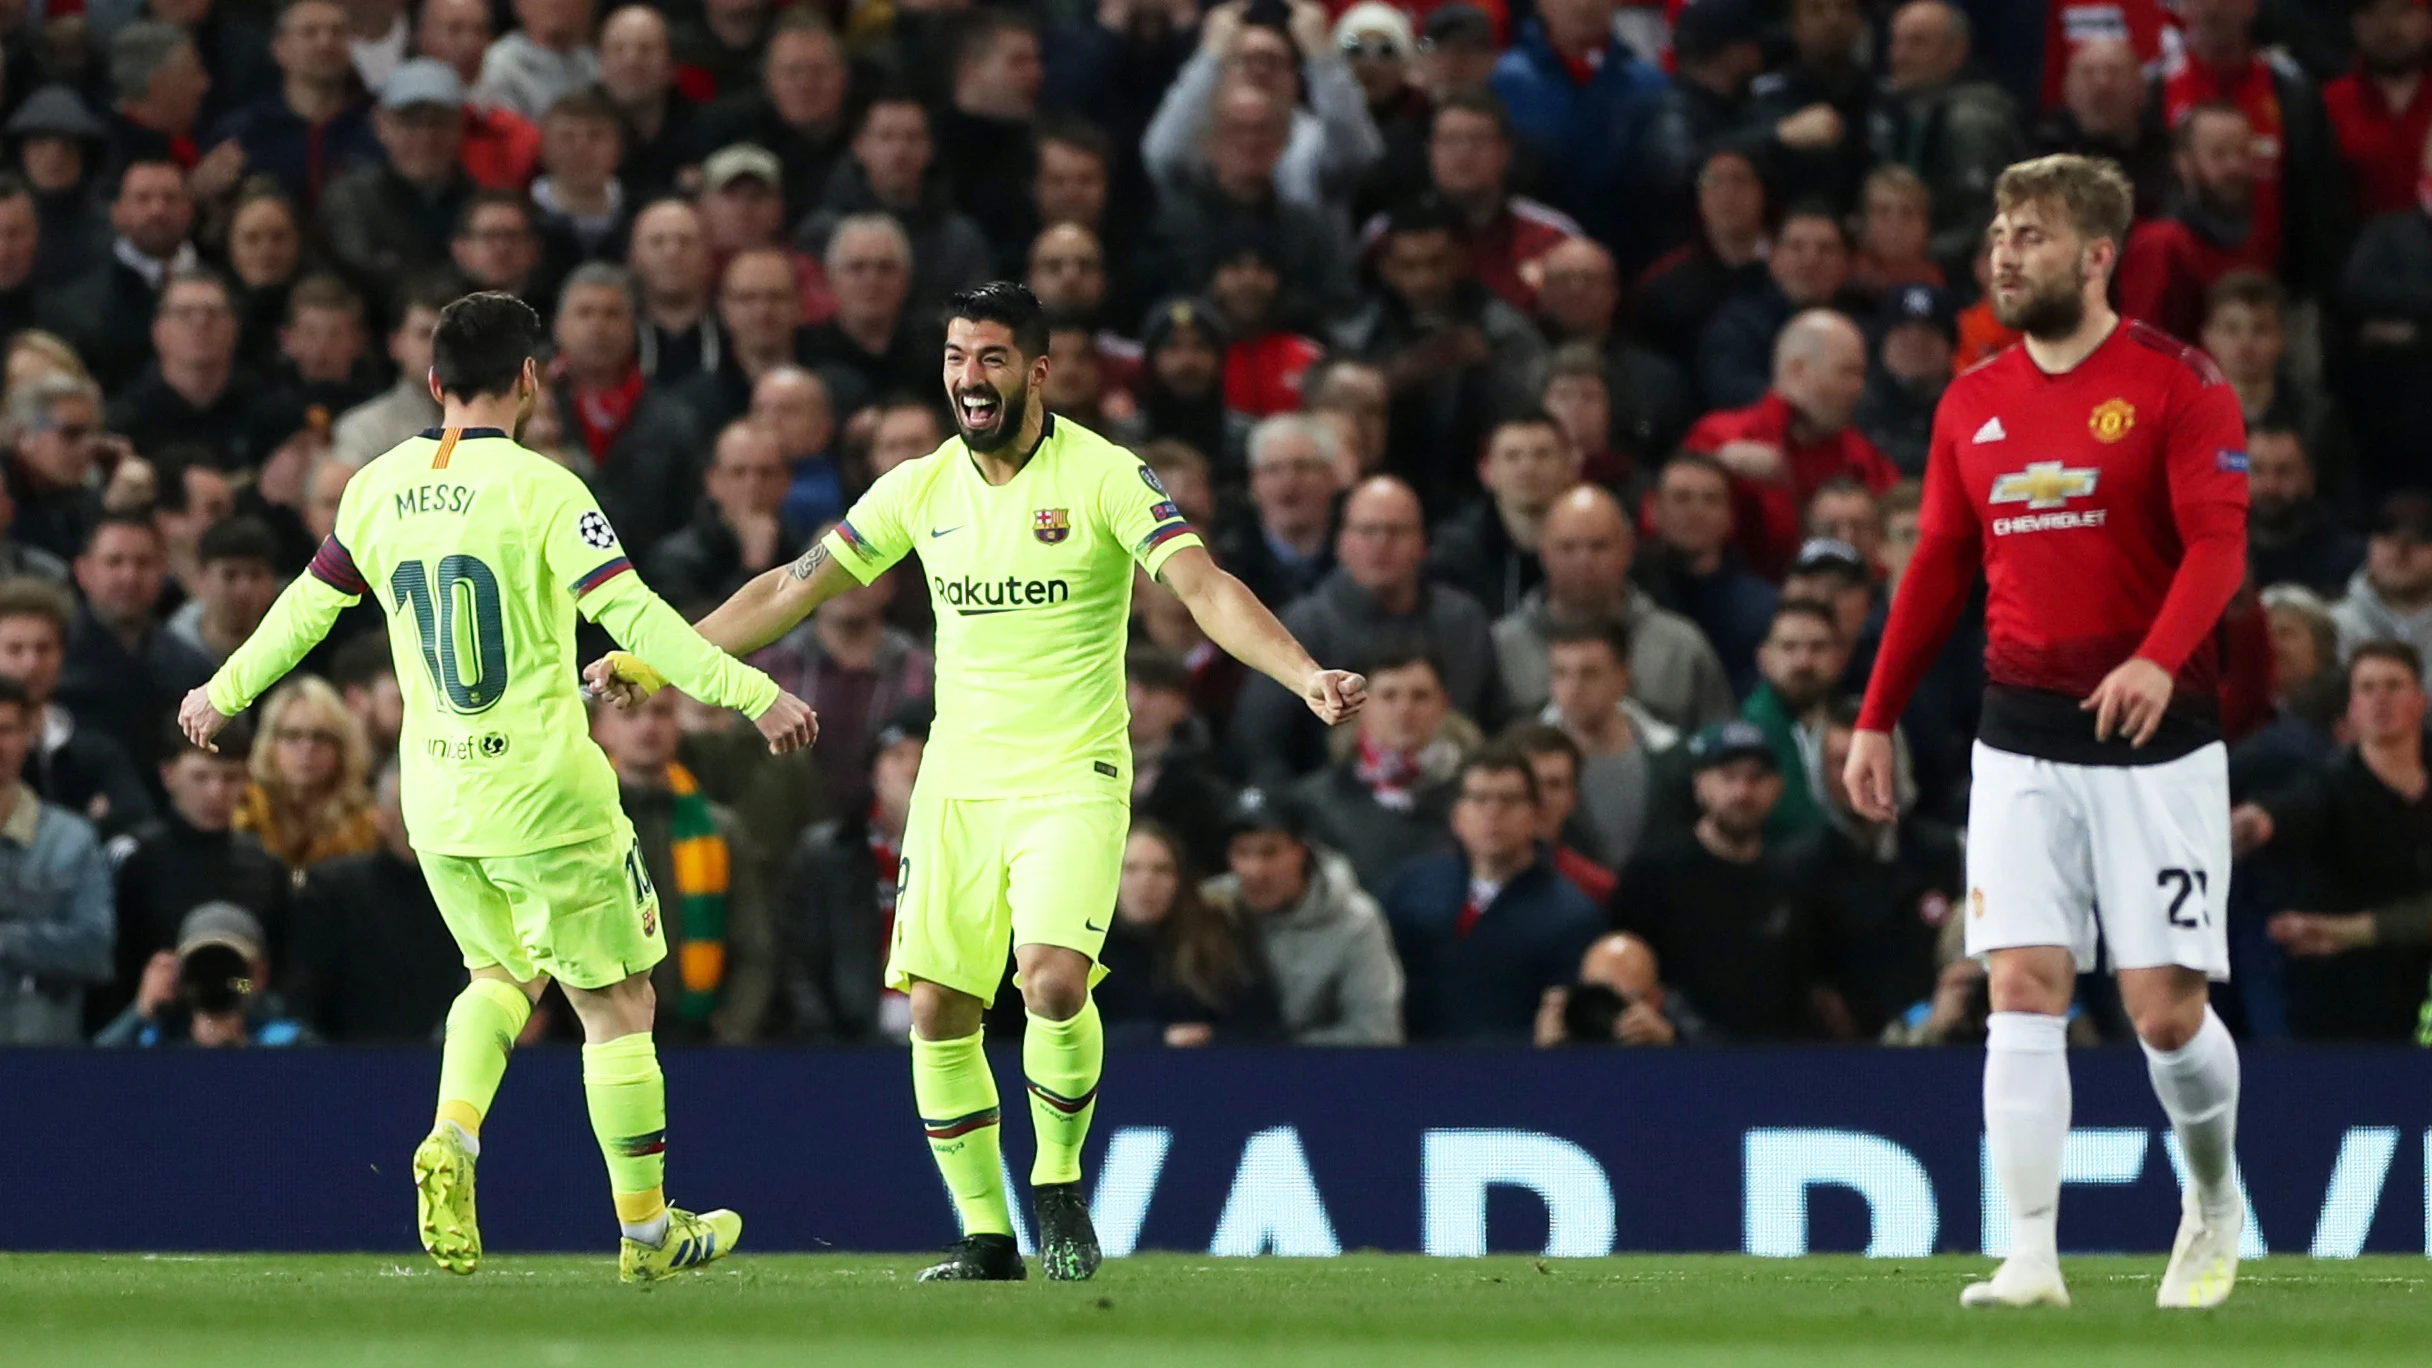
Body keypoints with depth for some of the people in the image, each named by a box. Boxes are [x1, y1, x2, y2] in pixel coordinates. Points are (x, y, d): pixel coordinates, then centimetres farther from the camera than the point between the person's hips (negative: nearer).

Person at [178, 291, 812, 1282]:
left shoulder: (380, 488, 4)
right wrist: (752, 694, -18)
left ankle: (452, 1139, 0)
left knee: (503, 973, 25)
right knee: (617, 1002, 7)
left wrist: (226, 693, 30)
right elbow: (631, 613, -19)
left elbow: (306, 606, 14)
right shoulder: (538, 489, -12)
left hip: (435, 797, 6)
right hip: (545, 792, -6)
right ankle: (646, 1229, 12)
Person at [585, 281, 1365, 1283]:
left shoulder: (1104, 475, -9)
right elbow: (791, 591, 11)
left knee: (1053, 980, -24)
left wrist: (1305, 675, -33)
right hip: (957, 783, 4)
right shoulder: (921, 488, 4)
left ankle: (1059, 1187, 0)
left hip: (1072, 780, -4)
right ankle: (986, 1239, 13)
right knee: (937, 1012, -1)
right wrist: (652, 663, 9)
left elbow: (1204, 587, -18)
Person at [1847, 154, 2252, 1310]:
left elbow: (2217, 544, -16)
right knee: (2024, 992, -7)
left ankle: (2214, 1200, 24)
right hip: (2023, 740, 4)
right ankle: (2030, 1259, -8)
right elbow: (1938, 567, 16)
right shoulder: (1972, 406, 9)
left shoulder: (2176, 385, -6)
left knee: (2165, 1009, -3)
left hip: (2155, 738, -4)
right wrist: (1876, 720, 13)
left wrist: (2159, 660, -34)